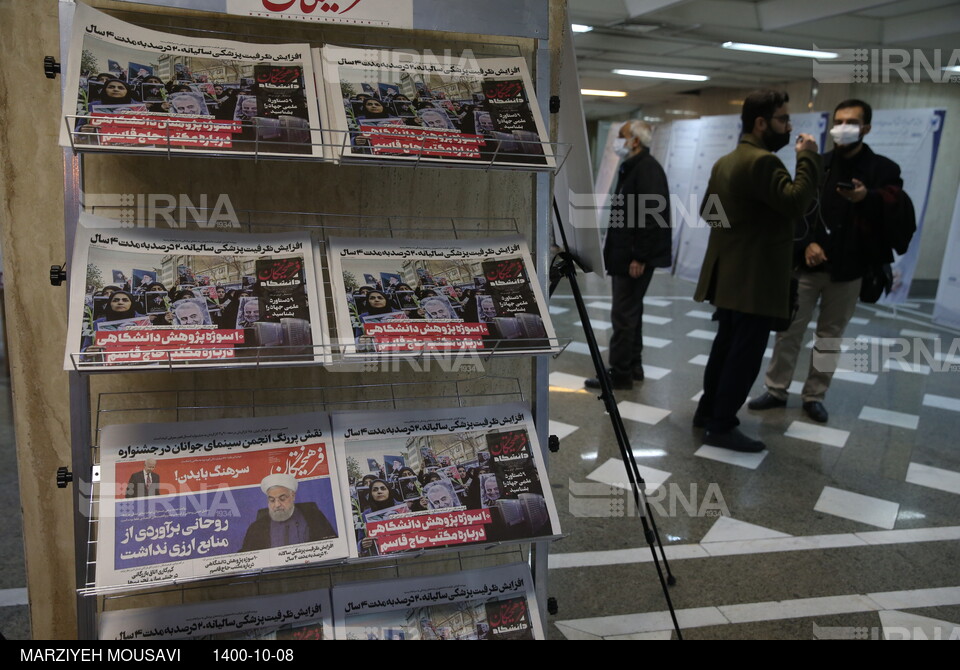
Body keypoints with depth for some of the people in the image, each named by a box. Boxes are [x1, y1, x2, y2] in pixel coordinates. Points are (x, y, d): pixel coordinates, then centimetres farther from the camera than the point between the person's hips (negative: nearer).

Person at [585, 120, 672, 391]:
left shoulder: (647, 169, -14)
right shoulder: (631, 168, 16)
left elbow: (650, 216, -22)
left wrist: (639, 257, -23)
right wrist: (612, 249, 17)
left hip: (636, 257, -10)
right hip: (625, 254, 10)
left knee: (624, 315, -6)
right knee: (630, 312, 15)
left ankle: (620, 374, 1)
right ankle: (633, 367, 24)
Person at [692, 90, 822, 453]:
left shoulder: (725, 161, 13)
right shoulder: (762, 161, -17)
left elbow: (707, 210, 20)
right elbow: (796, 202, -28)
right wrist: (808, 157, -18)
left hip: (728, 274, 10)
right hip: (754, 279, -10)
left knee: (726, 346, 18)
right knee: (745, 353, -2)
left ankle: (708, 411, 28)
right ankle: (722, 427, 5)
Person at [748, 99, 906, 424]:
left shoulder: (883, 169, 2)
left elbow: (893, 209, -12)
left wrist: (867, 198, -32)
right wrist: (807, 243, -13)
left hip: (848, 270, 0)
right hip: (807, 265, 1)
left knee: (830, 335, 8)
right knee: (789, 330, 2)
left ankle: (814, 396, 19)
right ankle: (776, 390, 13)